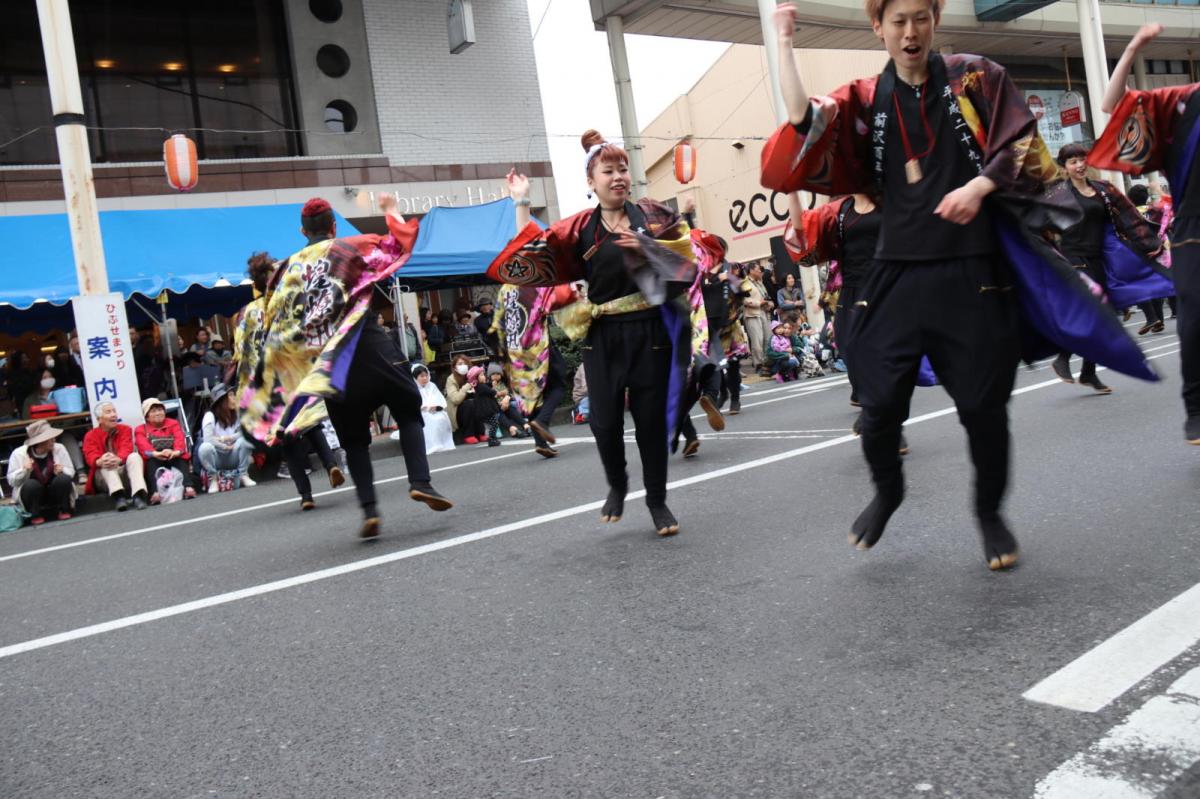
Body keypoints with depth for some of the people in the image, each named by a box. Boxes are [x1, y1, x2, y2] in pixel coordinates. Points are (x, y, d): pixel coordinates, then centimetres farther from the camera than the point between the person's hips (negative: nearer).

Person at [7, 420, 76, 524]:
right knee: (31, 484, -35)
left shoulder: (59, 448, -8)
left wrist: (62, 471, -24)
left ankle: (63, 510, -9)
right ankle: (35, 515, -12)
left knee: (64, 479, -29)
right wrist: (24, 471, -27)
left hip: (55, 492, 1)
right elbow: (12, 481, -9)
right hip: (31, 491, -1)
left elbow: (71, 472, -2)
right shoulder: (18, 454, -11)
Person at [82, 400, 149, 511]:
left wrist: (119, 459, -38)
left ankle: (138, 495, -47)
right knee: (106, 463, -31)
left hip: (126, 473, 1)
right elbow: (91, 456, -16)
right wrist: (100, 461, -42)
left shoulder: (125, 429, 6)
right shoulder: (90, 436, 3)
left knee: (134, 456, -27)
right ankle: (118, 496, -55)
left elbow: (126, 449, -13)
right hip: (103, 475, -1)